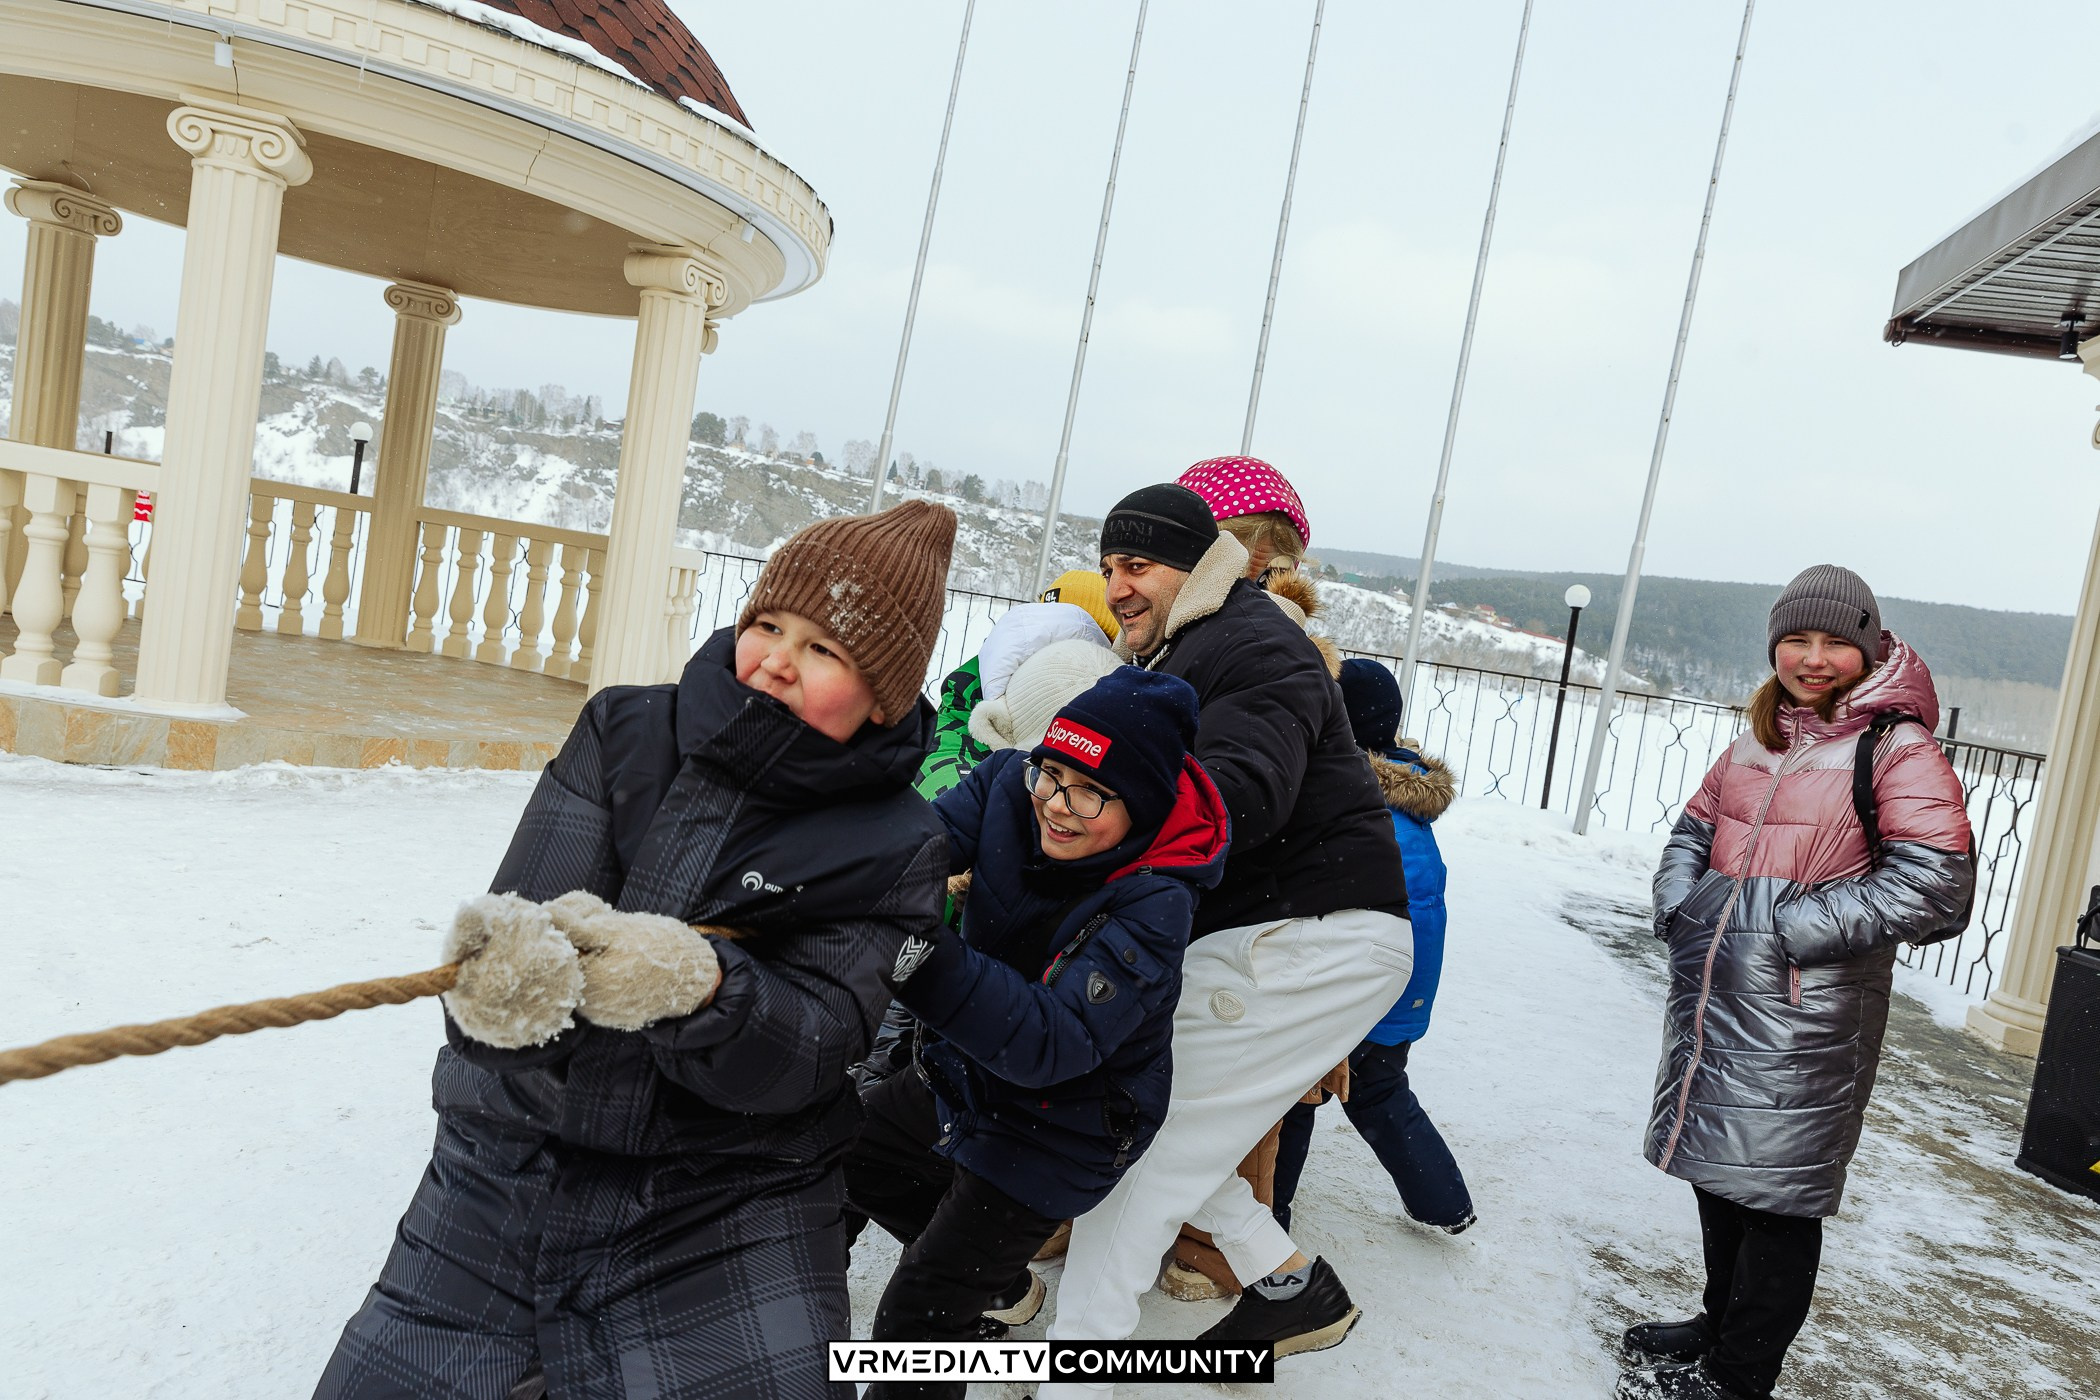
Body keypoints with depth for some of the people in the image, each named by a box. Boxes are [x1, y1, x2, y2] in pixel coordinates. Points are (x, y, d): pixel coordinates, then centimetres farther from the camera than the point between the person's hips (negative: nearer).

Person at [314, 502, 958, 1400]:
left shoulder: (892, 848, -8)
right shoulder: (624, 732, -2)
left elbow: (810, 1051, -15)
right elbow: (530, 904, -12)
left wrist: (699, 986, -36)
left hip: (723, 1217, -2)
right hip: (504, 1181, 3)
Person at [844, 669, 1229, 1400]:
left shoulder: (1152, 907, -33)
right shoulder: (1011, 785, -17)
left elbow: (1051, 1044, -41)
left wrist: (925, 964, -55)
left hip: (1055, 1137, -7)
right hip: (964, 1083, 7)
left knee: (914, 1322, -6)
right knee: (836, 1149, 23)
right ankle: (1000, 1285, 36)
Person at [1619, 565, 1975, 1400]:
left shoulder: (1897, 749, -9)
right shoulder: (1759, 740, 13)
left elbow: (1934, 883, -17)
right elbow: (1694, 831, 21)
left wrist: (1791, 931, -18)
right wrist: (1677, 907, 1)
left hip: (1803, 1016, -7)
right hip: (1713, 1000, 7)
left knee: (1776, 1193, 2)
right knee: (1718, 1173, 19)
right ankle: (1720, 1325, 38)